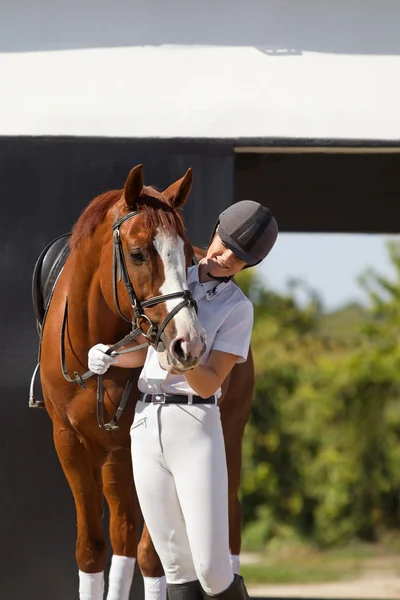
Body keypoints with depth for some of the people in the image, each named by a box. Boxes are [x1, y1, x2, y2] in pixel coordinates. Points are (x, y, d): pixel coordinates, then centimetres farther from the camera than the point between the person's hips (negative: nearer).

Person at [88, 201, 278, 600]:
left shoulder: (237, 308, -2)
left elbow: (209, 384, -9)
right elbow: (141, 353, 14)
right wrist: (109, 356, -7)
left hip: (195, 427, -4)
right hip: (146, 427, 4)